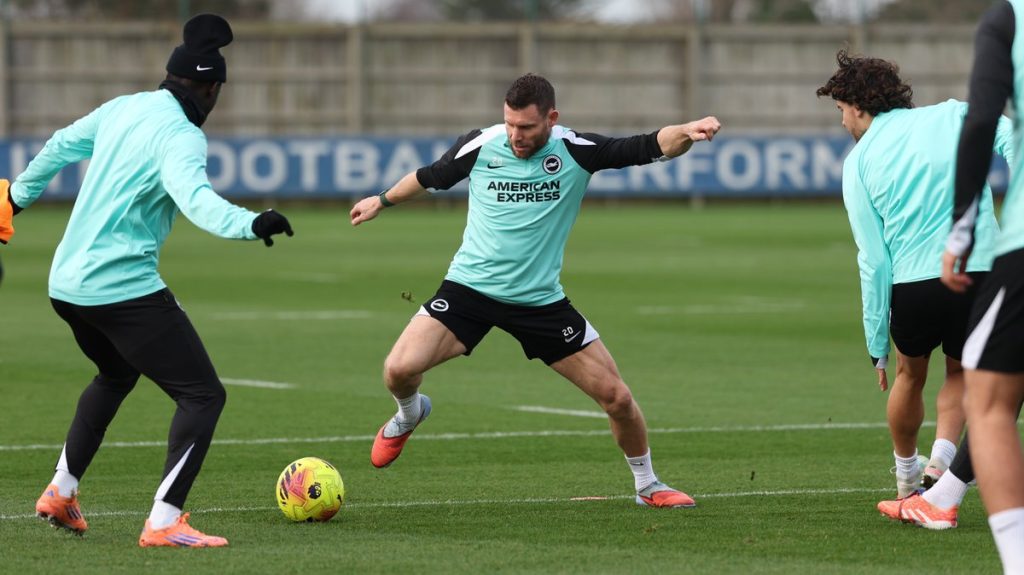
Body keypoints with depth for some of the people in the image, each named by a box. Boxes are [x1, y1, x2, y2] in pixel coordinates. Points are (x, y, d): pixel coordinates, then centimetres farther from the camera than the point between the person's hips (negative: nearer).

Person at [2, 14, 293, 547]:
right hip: (122, 287, -9)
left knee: (117, 374, 35)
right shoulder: (180, 135, -14)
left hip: (66, 283, 9)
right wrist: (250, 223, -48)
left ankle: (61, 493, 36)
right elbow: (194, 197, -33)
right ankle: (164, 523, -17)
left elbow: (60, 146, 27)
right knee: (203, 394, -7)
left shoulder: (122, 108, 11)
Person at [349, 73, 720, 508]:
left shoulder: (577, 151, -9)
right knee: (400, 369, -20)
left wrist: (686, 132, -35)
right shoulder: (480, 146, -7)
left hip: (541, 301, 0)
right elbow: (430, 177, 13)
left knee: (615, 395, -3)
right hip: (469, 288, 0)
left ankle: (647, 485, 23)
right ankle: (409, 414, 19)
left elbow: (652, 147, -13)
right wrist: (382, 201, 27)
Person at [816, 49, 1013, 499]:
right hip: (982, 272, 0)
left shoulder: (859, 162, 7)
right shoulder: (954, 116, 10)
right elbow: (1013, 141, -9)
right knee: (960, 374, 23)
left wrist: (877, 344, 10)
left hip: (912, 285, 0)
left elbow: (873, 261, 5)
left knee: (910, 376, 27)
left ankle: (906, 473, 41)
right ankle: (940, 461, 2)